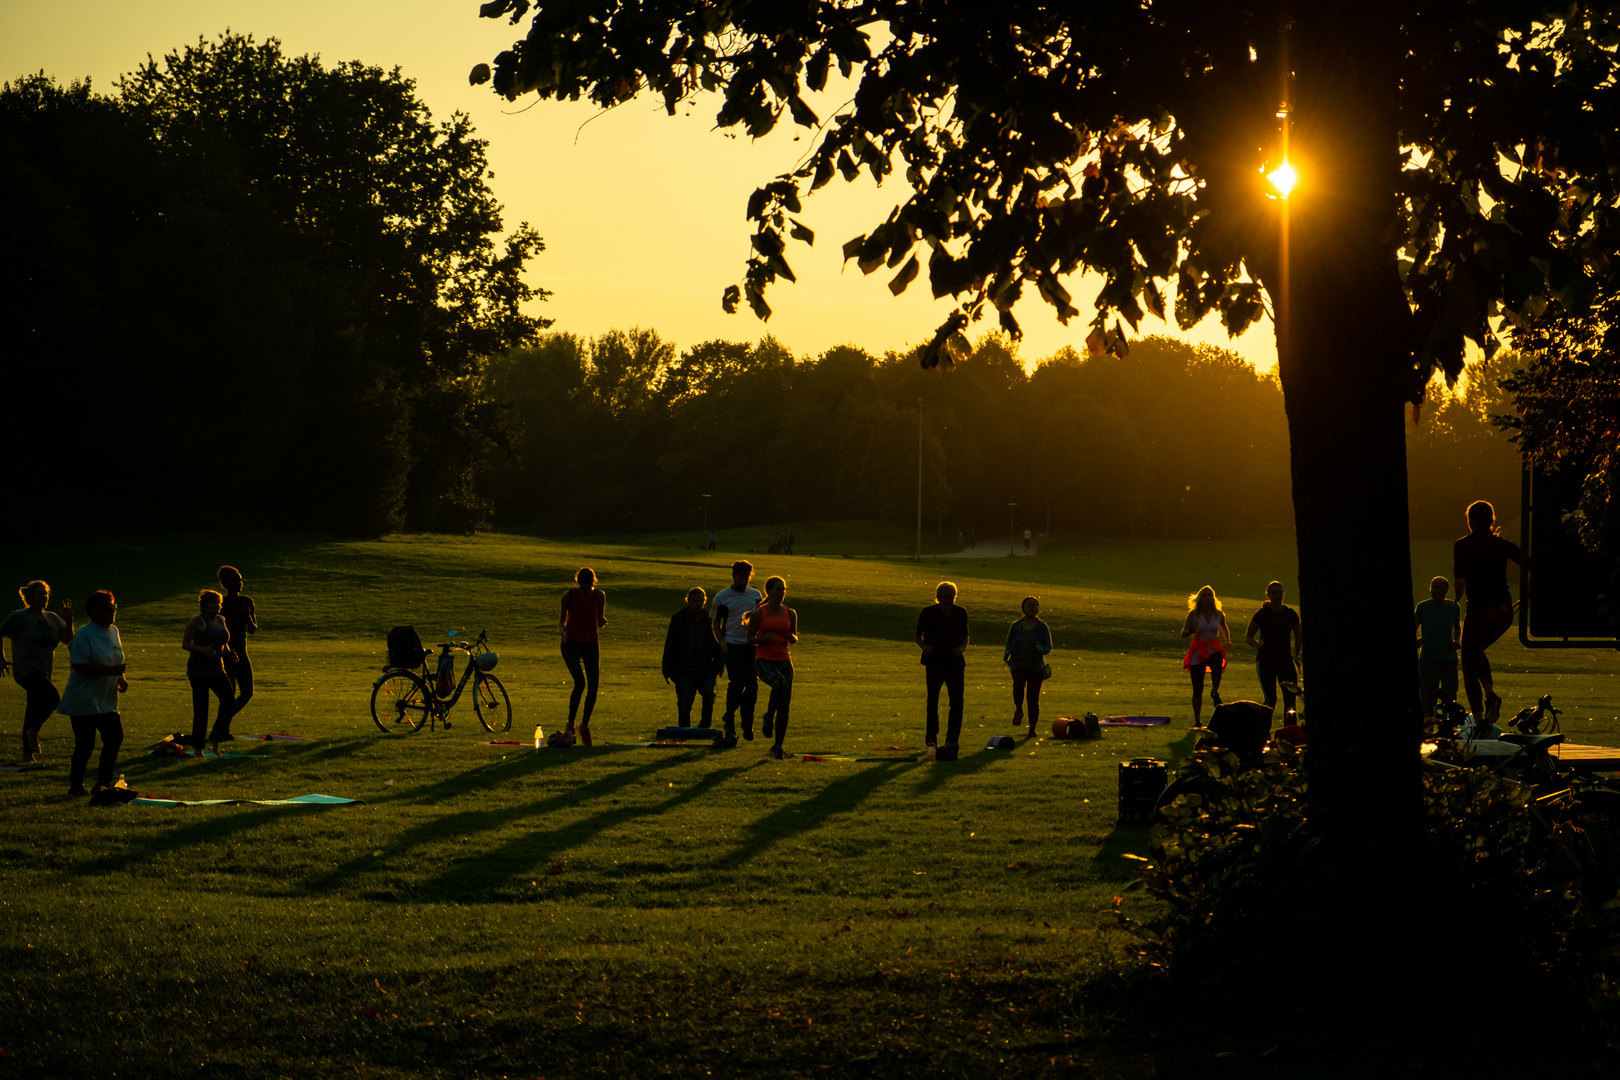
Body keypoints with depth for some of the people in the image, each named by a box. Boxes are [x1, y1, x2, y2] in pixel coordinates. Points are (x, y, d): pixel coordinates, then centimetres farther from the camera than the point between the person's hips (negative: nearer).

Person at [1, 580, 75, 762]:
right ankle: (33, 731, -11)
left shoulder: (52, 618, 10)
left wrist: (69, 620, -13)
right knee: (53, 698, -27)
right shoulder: (18, 617, -4)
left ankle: (27, 754, 20)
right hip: (26, 670, -6)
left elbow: (67, 639, 2)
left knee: (34, 710, 11)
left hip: (44, 671, 6)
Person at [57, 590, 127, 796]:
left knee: (115, 738, 3)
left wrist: (121, 679, 3)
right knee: (85, 744, -6)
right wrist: (111, 670, -27)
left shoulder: (113, 631, 10)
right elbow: (81, 665, -22)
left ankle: (103, 783, 15)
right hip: (84, 700, -8)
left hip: (106, 701, 8)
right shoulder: (84, 634, -15)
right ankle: (75, 785, 10)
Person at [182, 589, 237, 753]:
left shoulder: (220, 621, 13)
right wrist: (203, 650, -25)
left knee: (229, 699, -11)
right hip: (198, 670, -6)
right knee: (201, 709, -5)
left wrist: (228, 653, 3)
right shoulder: (197, 622, -7)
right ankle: (197, 747, 6)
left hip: (217, 670, 6)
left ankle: (216, 739, 2)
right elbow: (185, 644, -9)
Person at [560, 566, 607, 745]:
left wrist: (603, 621, -13)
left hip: (591, 644, 3)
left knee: (593, 687, -5)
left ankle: (585, 725, 14)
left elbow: (599, 623, 10)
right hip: (571, 644, -3)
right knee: (580, 683, -21)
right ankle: (570, 724, -5)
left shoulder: (599, 596, 2)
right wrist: (563, 631, -13)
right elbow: (562, 619, 8)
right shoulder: (569, 596, -4)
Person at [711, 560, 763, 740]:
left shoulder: (756, 595, 11)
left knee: (752, 684, -4)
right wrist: (722, 641, -8)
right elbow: (716, 623, 8)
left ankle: (747, 725, 11)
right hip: (732, 645, -3)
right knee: (736, 682, -15)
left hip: (751, 644, 3)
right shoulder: (721, 597, 4)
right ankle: (730, 725, 1)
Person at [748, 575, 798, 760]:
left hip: (784, 661, 4)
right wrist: (764, 638, -16)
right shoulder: (759, 613, -2)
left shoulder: (790, 614, 8)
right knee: (780, 683, -36)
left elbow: (794, 640, 17)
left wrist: (792, 637, -6)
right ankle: (768, 716, -11)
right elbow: (750, 639, 4)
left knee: (784, 707, 0)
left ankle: (777, 747, 13)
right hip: (764, 660, -4)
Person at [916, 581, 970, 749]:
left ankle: (952, 739, 9)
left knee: (957, 700, -2)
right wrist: (924, 647, -14)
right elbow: (918, 636, 6)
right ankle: (932, 737, -1)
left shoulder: (961, 613, 5)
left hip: (955, 661, 2)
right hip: (934, 661, -2)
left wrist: (962, 648, -6)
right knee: (932, 698, -9)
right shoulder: (928, 613, -3)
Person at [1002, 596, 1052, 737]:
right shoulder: (1016, 626, 7)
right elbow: (1009, 644, 15)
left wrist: (1041, 649, -22)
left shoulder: (1042, 627, 2)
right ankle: (1019, 710, -8)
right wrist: (1007, 654, -7)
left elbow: (1048, 647, 1)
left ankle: (1032, 729, 15)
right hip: (1018, 665, 0)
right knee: (1019, 682, -32)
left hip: (1036, 667, 0)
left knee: (1033, 697, -1)